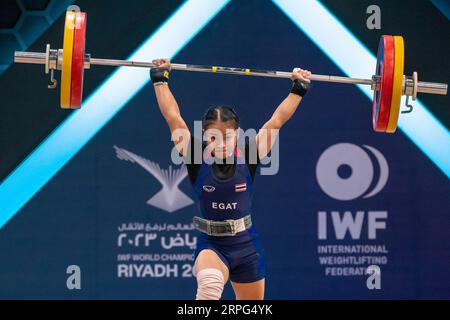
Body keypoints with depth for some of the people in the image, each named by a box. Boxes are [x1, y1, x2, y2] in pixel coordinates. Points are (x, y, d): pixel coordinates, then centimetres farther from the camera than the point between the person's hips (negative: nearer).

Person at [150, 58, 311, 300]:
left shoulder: (247, 159, -6)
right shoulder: (197, 160, -9)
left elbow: (277, 120, -1)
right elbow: (173, 117, -10)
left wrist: (298, 89, 3)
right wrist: (160, 80, -9)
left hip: (247, 246, 2)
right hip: (211, 245, -2)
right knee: (209, 283, -38)